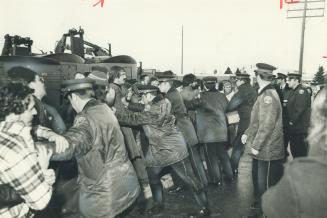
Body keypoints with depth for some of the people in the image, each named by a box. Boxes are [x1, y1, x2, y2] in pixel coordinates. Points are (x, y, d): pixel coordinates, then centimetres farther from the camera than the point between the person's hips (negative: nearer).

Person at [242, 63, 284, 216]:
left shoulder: (268, 96, -22)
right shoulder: (264, 93, 9)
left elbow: (267, 125, -24)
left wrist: (256, 145, -19)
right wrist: (247, 134, 9)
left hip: (267, 149, -10)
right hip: (261, 148, 10)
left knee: (265, 183, 4)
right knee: (257, 177, 23)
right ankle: (259, 204, 40)